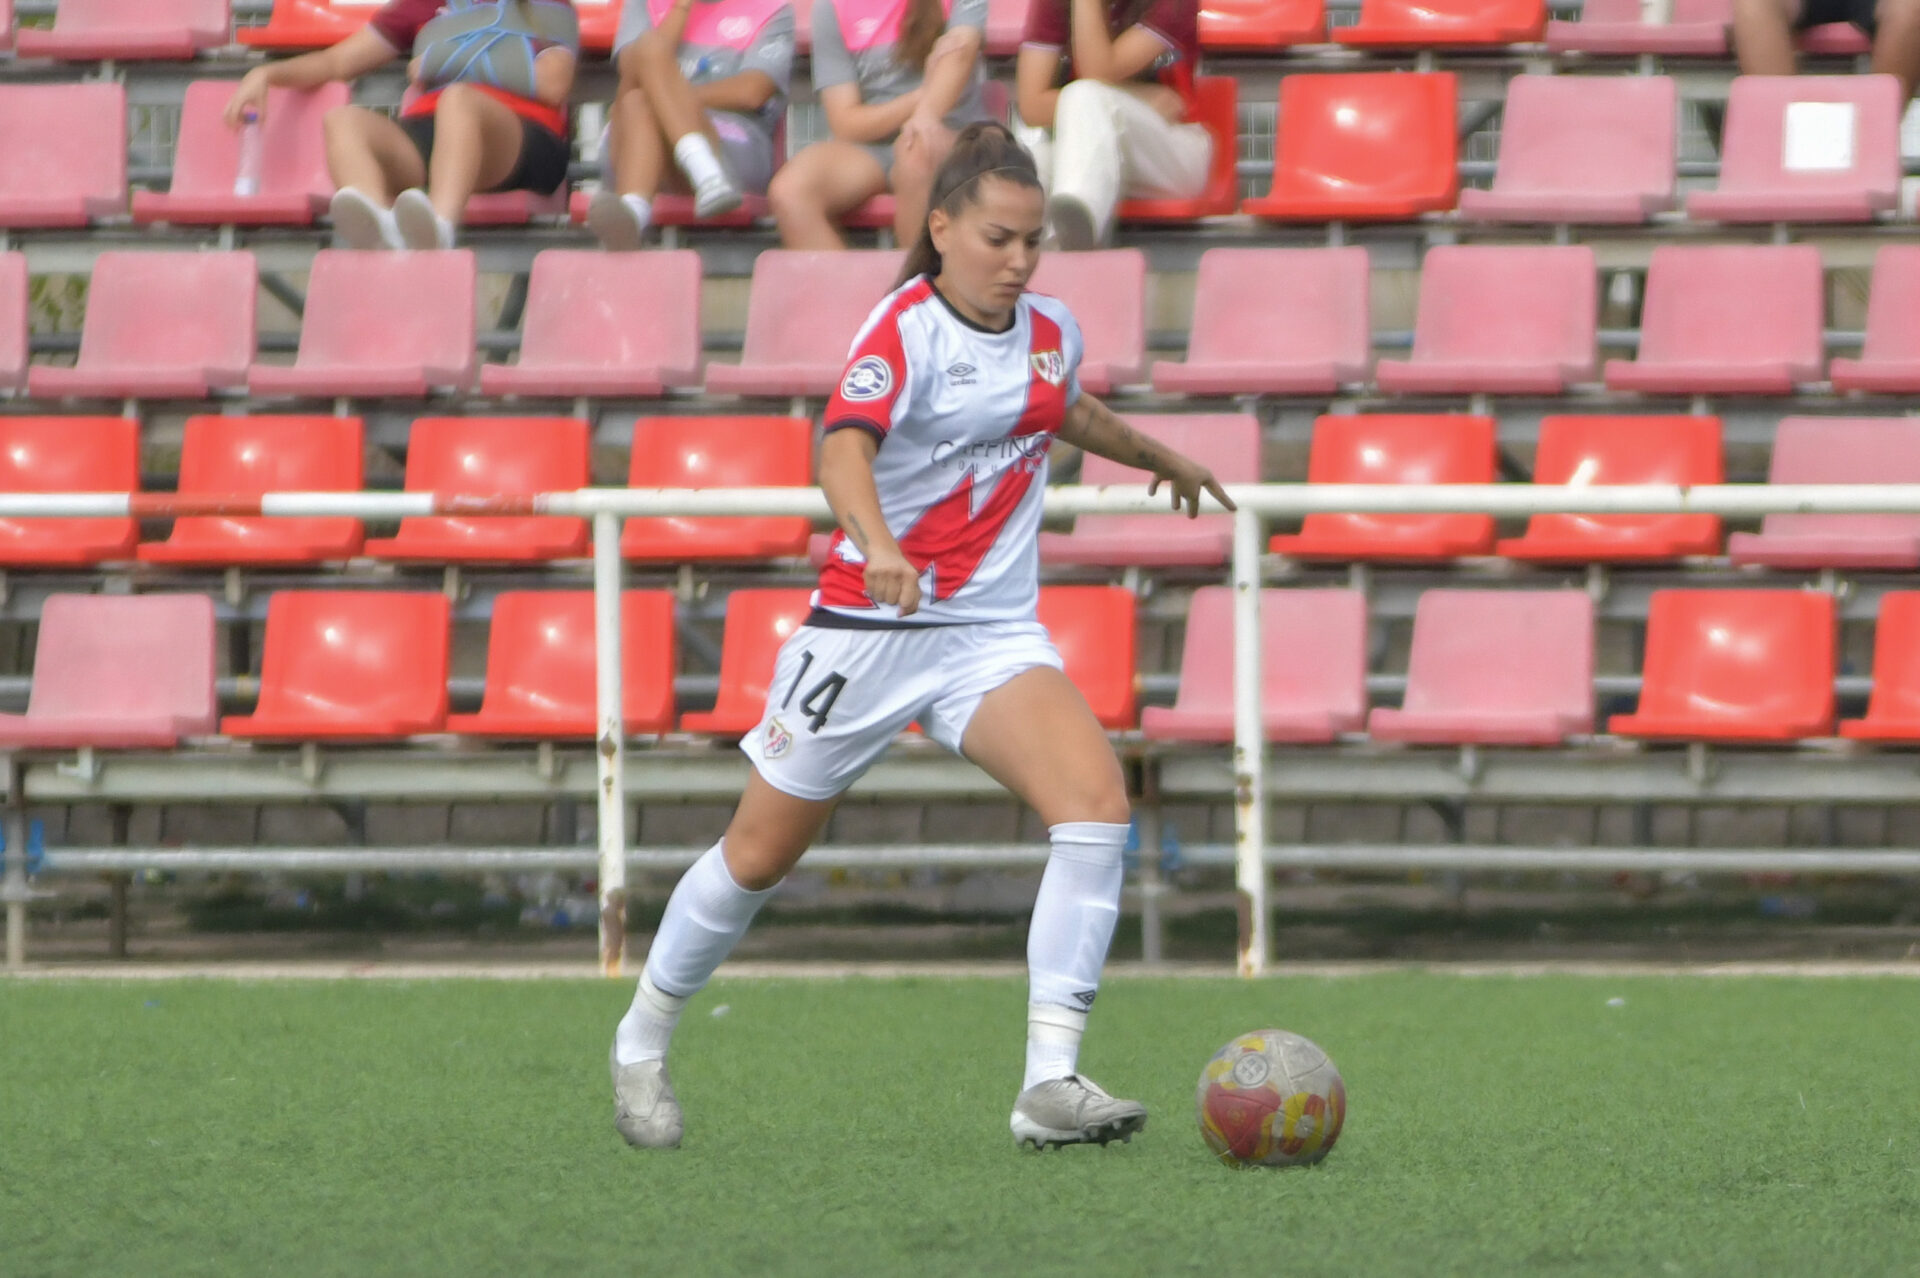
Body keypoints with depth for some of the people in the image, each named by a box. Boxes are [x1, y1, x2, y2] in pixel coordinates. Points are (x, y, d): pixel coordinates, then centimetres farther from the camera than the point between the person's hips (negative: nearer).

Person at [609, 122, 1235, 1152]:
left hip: (994, 633, 5)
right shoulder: (907, 329, -15)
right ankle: (643, 1043, 33)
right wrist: (877, 545, -52)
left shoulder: (1051, 333, 6)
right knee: (760, 854, 7)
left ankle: (1051, 1085, -24)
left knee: (1095, 798, -21)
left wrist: (1160, 456, 47)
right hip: (870, 627, -5)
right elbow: (843, 450, -33)